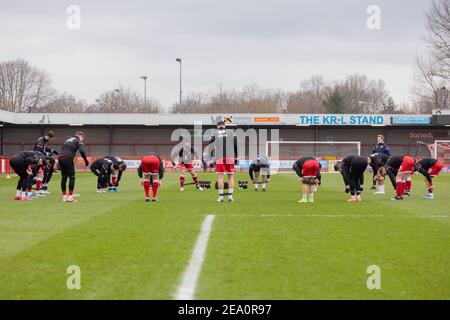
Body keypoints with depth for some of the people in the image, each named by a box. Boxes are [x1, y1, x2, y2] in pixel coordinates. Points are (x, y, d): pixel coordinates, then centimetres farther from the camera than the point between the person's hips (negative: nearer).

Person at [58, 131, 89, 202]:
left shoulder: (68, 140, 29)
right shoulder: (78, 141, 8)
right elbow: (82, 151, -9)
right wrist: (86, 160, 1)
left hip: (60, 157, 7)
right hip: (68, 158, -7)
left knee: (63, 177, 13)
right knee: (72, 177, 1)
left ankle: (64, 196, 16)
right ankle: (70, 197, -2)